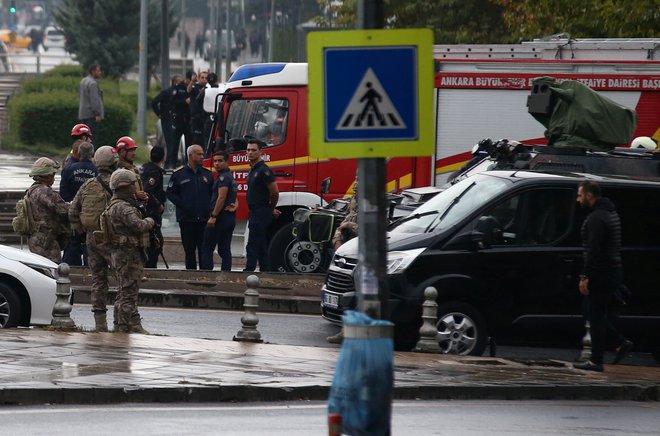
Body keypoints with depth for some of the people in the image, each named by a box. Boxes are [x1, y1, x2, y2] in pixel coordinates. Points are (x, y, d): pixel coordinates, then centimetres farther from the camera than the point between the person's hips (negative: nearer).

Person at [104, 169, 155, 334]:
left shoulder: (116, 205, 16)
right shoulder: (123, 208, -19)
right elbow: (139, 226, -28)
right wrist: (149, 221, -9)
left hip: (121, 253, 11)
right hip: (128, 254, -11)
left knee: (124, 292, 15)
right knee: (129, 291, -9)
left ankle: (121, 325, 21)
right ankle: (133, 325, -9)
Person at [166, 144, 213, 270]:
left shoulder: (207, 174, 11)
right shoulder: (179, 174, 2)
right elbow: (170, 193, 1)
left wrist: (209, 208, -2)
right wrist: (182, 205, -11)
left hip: (204, 220, 2)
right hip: (187, 219, -2)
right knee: (189, 251, 4)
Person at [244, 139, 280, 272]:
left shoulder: (264, 171, -16)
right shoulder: (253, 170, 15)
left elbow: (274, 193, -16)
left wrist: (271, 208, 0)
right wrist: (271, 210, 20)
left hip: (260, 214, -10)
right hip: (254, 213, 10)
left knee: (252, 247, -12)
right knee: (261, 248, 11)